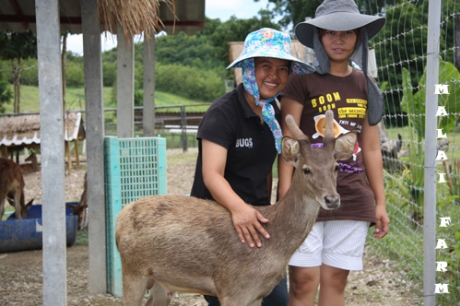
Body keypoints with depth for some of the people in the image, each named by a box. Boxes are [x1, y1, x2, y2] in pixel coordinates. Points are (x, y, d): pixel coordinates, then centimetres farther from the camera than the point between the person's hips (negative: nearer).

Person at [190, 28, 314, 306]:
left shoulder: (275, 115, 4)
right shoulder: (223, 112, -17)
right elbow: (212, 174, -26)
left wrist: (263, 214, 4)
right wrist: (238, 207, -43)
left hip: (255, 218, 6)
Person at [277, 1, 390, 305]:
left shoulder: (365, 85, 10)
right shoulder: (302, 81, -4)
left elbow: (371, 149, 13)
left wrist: (380, 202, 12)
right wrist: (286, 198, -14)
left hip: (353, 199, 4)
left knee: (336, 281, 9)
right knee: (304, 281, -4)